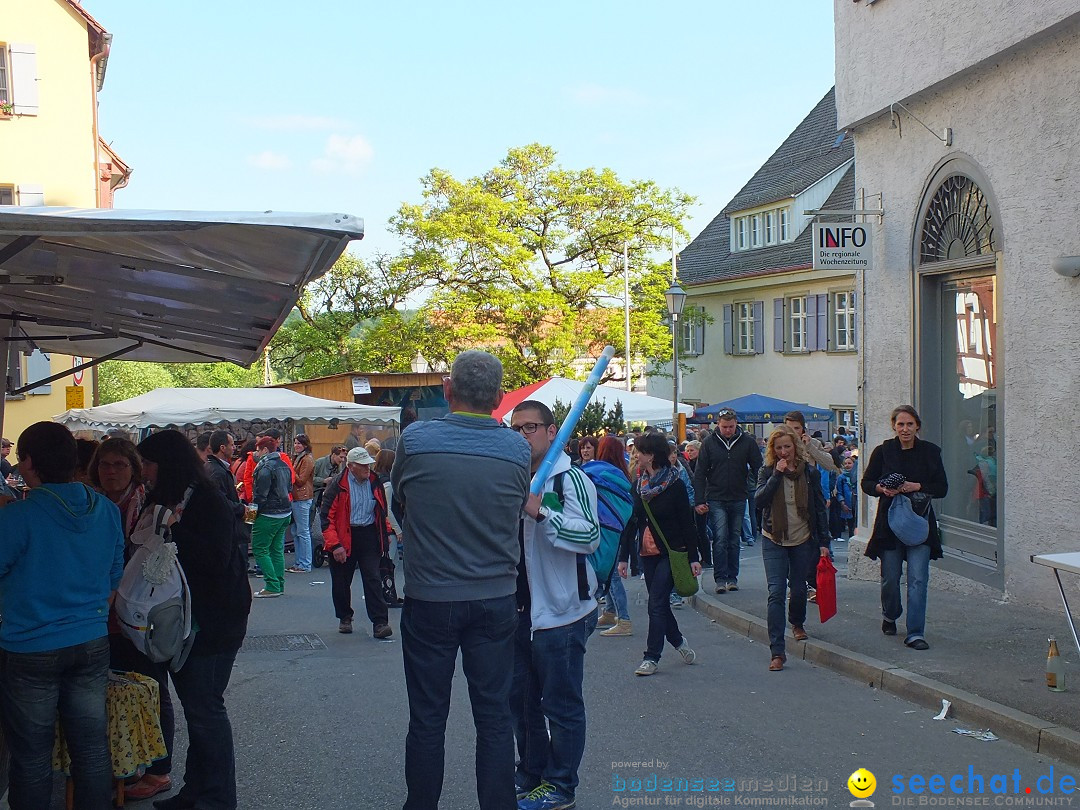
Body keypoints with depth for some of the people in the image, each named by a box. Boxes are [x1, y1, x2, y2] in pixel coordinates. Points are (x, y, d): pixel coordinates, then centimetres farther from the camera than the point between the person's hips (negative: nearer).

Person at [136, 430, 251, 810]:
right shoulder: (160, 501, 11)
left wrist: (175, 529, -23)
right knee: (194, 704, 14)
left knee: (204, 706, -5)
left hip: (213, 621, -8)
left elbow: (217, 559, -24)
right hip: (180, 618, 8)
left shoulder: (210, 503, -15)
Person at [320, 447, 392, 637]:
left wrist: (383, 538, 14)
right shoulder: (338, 485, -10)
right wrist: (334, 544, -17)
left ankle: (379, 623, -9)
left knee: (373, 579, -6)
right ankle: (345, 618, 28)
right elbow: (326, 516, -11)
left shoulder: (375, 483, 4)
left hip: (369, 535, 2)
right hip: (343, 538, -2)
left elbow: (382, 512, 17)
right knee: (342, 582, 9)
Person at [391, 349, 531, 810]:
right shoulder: (518, 450, -6)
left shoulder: (415, 440, -10)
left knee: (427, 718, 10)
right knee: (494, 716, 9)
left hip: (429, 599, -1)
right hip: (496, 600, 1)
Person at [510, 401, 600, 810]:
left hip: (561, 612, -8)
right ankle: (531, 775, 32)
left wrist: (540, 511, -32)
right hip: (521, 610, 9)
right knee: (521, 697, 17)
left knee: (561, 705, 1)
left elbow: (591, 536, -27)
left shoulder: (570, 479, -13)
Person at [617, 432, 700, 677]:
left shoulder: (675, 485, -9)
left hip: (672, 551, -6)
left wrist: (693, 558, -11)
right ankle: (679, 642, 29)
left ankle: (652, 657, -4)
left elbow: (688, 523, -8)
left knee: (657, 604, -9)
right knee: (660, 604, 9)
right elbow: (632, 521, 10)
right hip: (648, 553, 6)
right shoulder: (639, 486, 8)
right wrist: (623, 556, 7)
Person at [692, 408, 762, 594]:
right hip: (716, 500, -2)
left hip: (739, 499, 2)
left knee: (734, 540, 9)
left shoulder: (747, 442, 0)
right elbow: (699, 473, 0)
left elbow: (758, 470, 4)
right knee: (720, 539, -9)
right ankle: (720, 578, -6)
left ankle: (732, 577, 17)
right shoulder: (709, 443, -2)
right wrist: (699, 501, -6)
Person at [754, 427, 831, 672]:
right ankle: (777, 651, -13)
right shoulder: (767, 472, -2)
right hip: (774, 541, -1)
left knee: (798, 589, 13)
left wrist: (824, 541, 1)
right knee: (776, 592, -12)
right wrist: (776, 475, -24)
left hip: (803, 541, 1)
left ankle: (797, 623, 47)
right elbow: (759, 500, -18)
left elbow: (820, 508, 4)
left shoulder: (810, 472, 0)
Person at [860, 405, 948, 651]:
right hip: (889, 521, 1)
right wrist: (881, 488, -14)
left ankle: (915, 633, -5)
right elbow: (866, 482, 7)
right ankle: (890, 616, 37)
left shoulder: (930, 452, 2)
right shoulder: (883, 451, 1)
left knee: (918, 579, -9)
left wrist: (918, 487, -14)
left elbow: (942, 488, 2)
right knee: (890, 577, 9)